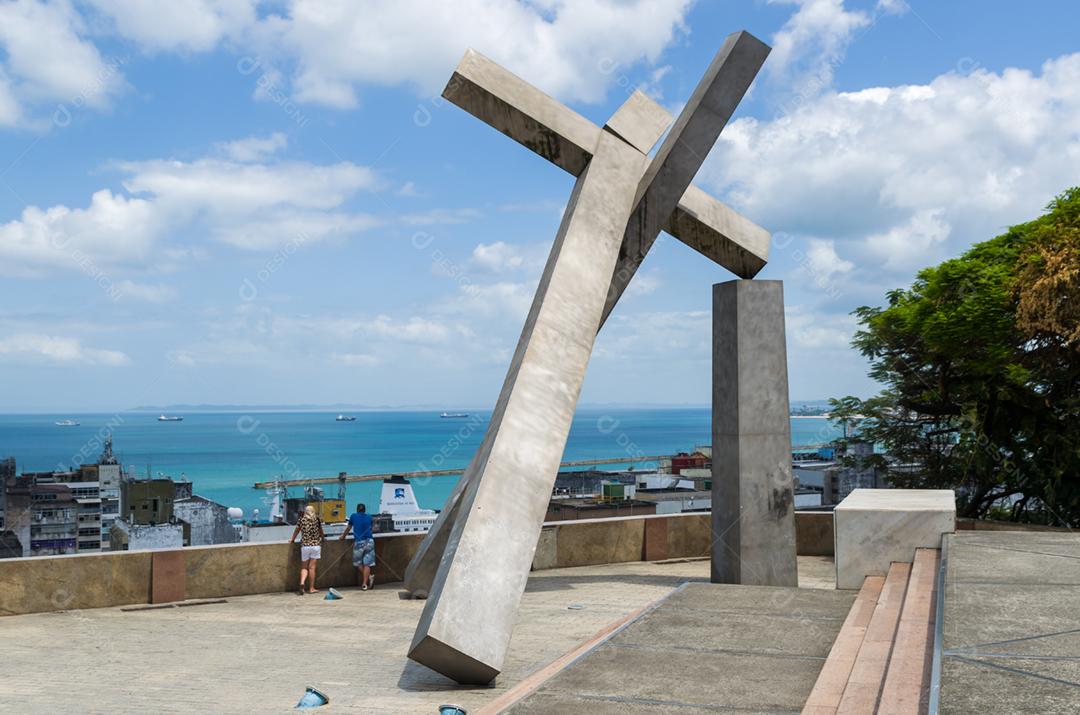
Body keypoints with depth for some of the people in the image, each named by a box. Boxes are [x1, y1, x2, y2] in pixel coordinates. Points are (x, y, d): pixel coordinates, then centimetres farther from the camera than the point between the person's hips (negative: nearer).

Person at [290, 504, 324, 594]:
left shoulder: (301, 520, 2)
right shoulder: (317, 520, 2)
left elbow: (296, 531, 14)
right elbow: (321, 532, 14)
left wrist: (292, 540, 31)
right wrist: (322, 538, 35)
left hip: (304, 546, 0)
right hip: (316, 545, 0)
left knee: (304, 567, 9)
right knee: (312, 567, 1)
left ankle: (302, 582, -15)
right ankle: (311, 588, 4)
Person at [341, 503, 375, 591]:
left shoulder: (353, 516, 9)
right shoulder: (369, 517, 15)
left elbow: (348, 528, 23)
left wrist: (343, 536, 42)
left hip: (359, 542, -2)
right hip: (369, 541, 2)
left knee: (358, 563, 11)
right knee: (367, 564, 1)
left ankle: (369, 576, -7)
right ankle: (364, 584, -3)